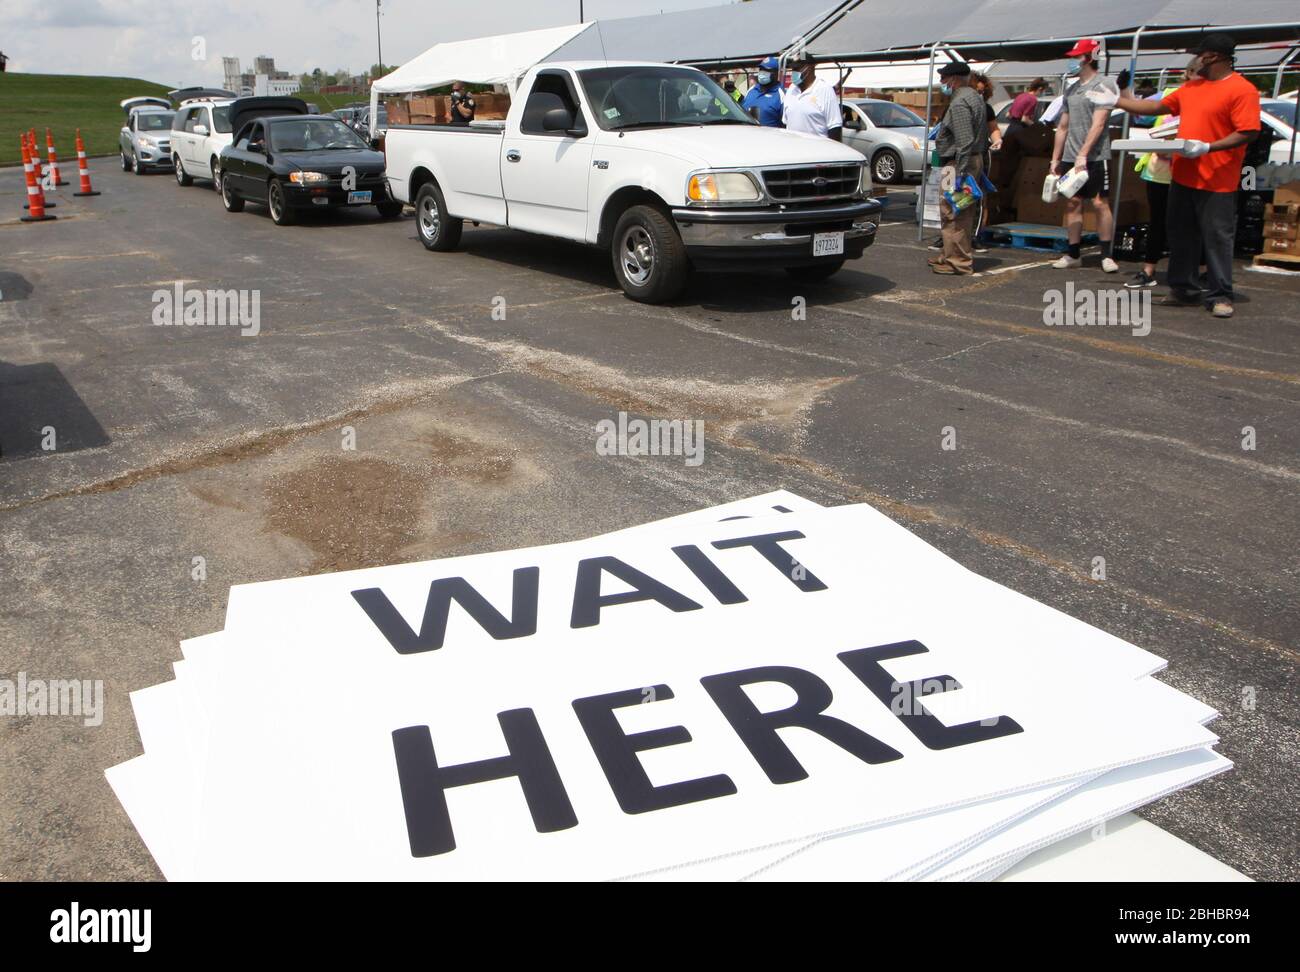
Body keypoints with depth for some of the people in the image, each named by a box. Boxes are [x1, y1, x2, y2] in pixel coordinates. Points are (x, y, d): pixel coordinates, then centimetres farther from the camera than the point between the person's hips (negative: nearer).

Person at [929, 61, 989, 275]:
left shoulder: (959, 102, -16)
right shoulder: (974, 97, 18)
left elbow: (964, 141, -23)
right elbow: (984, 133, 23)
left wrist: (960, 172, -25)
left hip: (960, 163, -11)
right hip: (976, 159, 11)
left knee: (952, 213, -8)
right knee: (963, 213, 15)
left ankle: (957, 262, -8)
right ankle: (950, 255, 24)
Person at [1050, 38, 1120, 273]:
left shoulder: (1103, 85, -5)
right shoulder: (1072, 89, 17)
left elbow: (1098, 124, -14)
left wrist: (1083, 154, -20)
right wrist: (1055, 158, 17)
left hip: (1095, 157, -7)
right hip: (1070, 158, 7)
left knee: (1100, 204, -7)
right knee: (1072, 203, 7)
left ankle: (1107, 255, -4)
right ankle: (1073, 255, 13)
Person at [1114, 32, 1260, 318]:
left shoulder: (1242, 90, -11)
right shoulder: (1192, 87, 14)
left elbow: (1249, 132, -17)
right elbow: (1158, 106, 23)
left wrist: (1207, 148, -25)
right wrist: (1117, 101, 21)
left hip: (1216, 182, -8)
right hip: (1182, 177, 8)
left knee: (1217, 239, -2)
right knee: (1181, 237, 13)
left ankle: (1219, 296, 5)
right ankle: (1185, 290, 23)